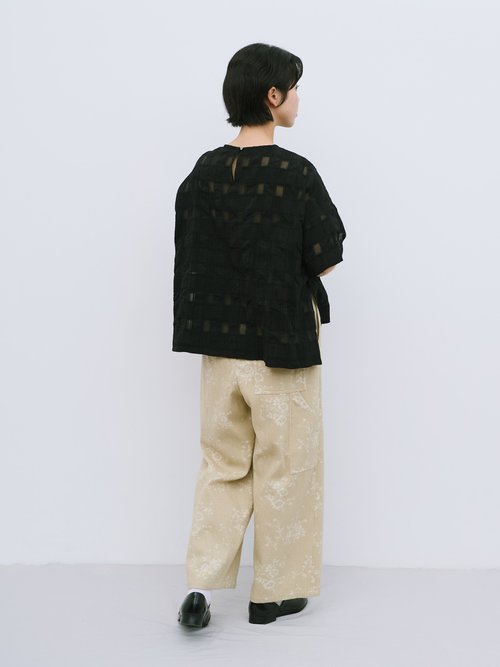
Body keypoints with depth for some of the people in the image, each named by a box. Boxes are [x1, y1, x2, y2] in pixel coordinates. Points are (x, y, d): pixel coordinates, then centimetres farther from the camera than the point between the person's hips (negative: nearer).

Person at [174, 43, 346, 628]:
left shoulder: (203, 173, 1)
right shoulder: (296, 173, -14)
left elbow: (191, 256, 7)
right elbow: (326, 259, -9)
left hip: (220, 341, 5)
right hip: (282, 343, -5)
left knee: (222, 464, 15)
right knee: (284, 467, 9)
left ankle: (201, 583, 6)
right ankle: (274, 591, 19)